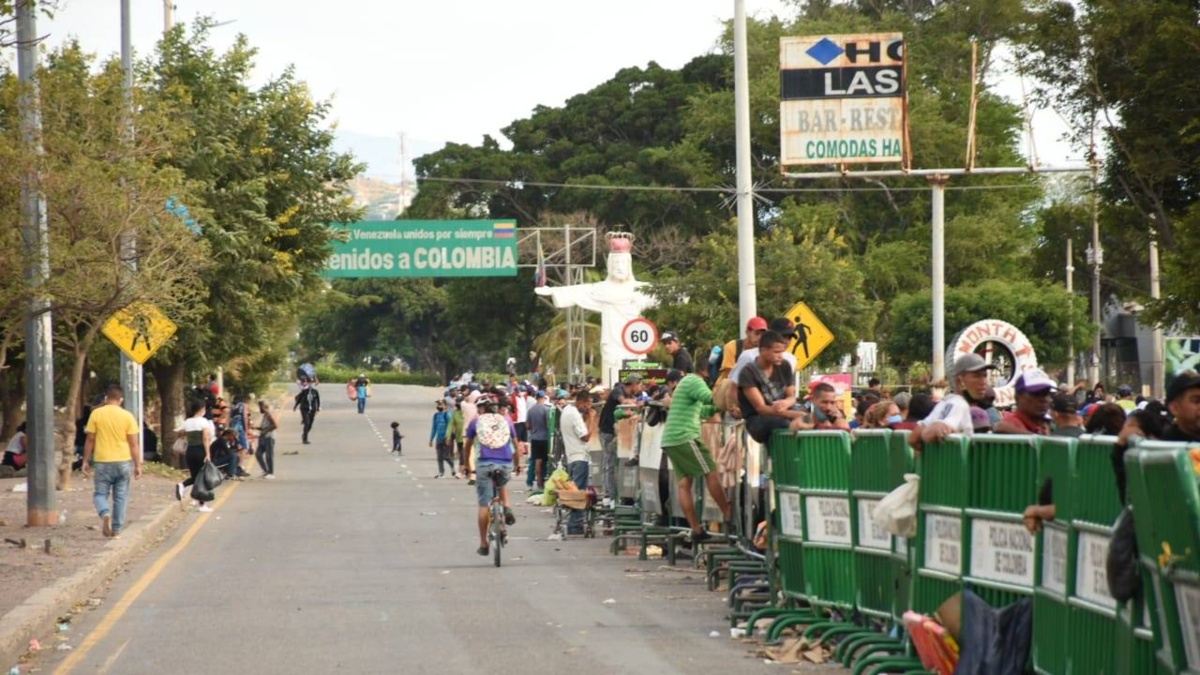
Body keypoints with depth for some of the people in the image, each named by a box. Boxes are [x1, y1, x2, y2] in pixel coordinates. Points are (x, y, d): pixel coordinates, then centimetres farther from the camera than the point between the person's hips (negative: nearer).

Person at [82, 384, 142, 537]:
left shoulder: (96, 414, -3)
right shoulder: (127, 416, -3)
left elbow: (90, 440, 0)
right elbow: (133, 443, -2)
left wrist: (86, 461, 9)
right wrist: (138, 465, 4)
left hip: (102, 461, -1)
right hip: (123, 461, 1)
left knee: (100, 494, 8)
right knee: (120, 497, 10)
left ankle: (105, 513, -21)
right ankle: (116, 529, 12)